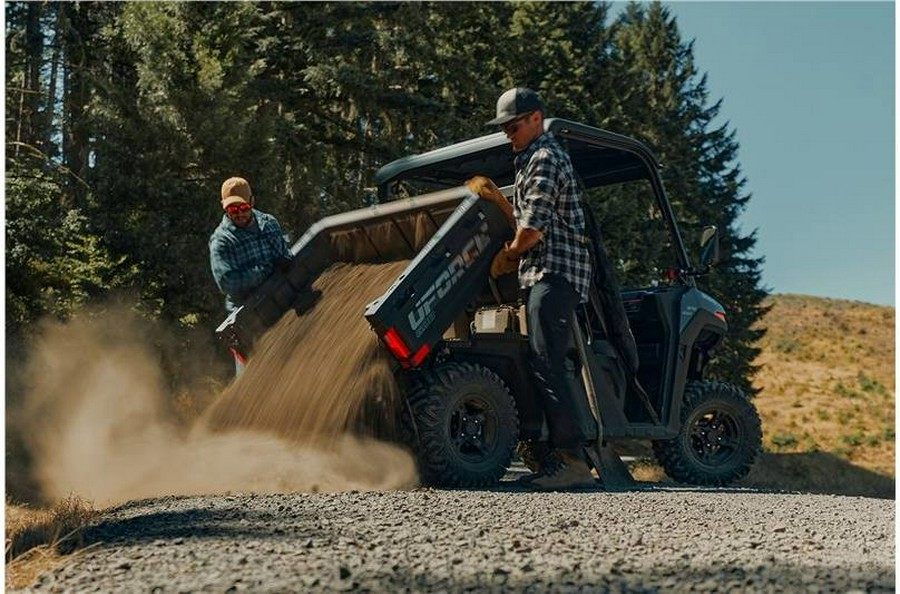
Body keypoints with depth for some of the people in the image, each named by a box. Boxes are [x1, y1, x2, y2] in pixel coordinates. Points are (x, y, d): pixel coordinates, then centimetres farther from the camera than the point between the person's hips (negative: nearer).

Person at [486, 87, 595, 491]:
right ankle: (559, 457, 9)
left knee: (547, 366, -15)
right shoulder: (532, 159, 26)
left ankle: (573, 461, -16)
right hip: (545, 274, 11)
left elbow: (533, 227, -14)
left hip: (554, 272, -11)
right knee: (548, 366, 7)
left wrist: (507, 254, 0)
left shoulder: (544, 158, -7)